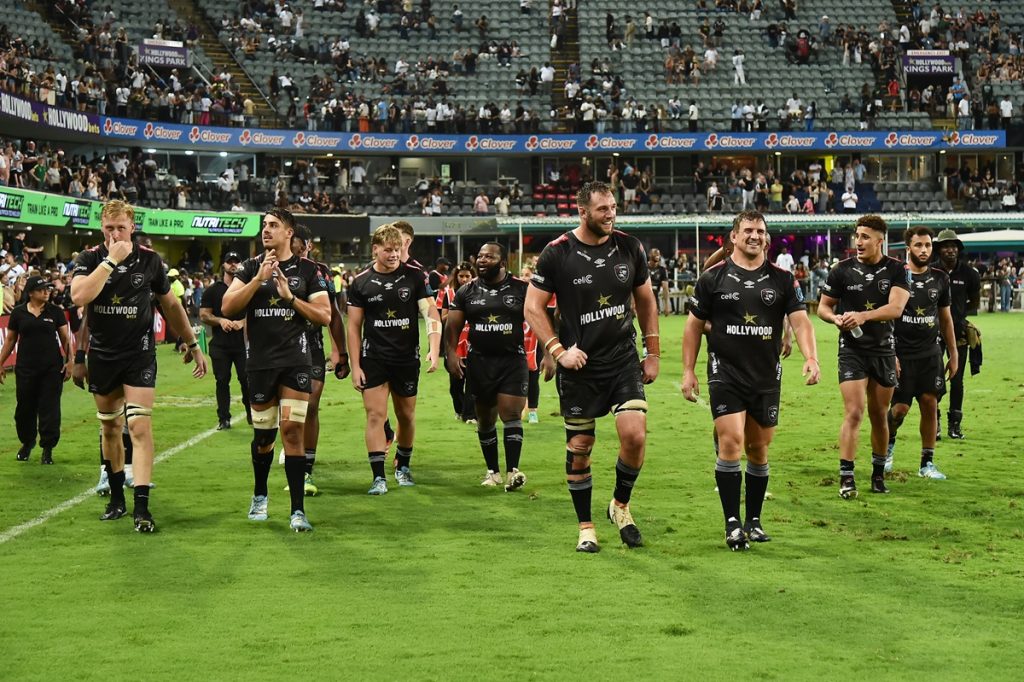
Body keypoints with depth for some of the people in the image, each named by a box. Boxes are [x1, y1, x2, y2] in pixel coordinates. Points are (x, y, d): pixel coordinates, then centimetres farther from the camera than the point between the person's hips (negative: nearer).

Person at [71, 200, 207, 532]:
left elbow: (171, 304, 9)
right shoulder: (89, 259, -5)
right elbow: (79, 296, -25)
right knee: (110, 428, 12)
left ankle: (141, 506, -15)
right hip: (102, 353, 2)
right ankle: (116, 498, 27)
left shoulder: (149, 260, -3)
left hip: (139, 353, -2)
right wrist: (111, 261, -26)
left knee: (139, 426, -13)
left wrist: (193, 344, 11)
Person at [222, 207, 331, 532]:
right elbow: (228, 307, -7)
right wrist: (259, 278, -16)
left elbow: (324, 316, 0)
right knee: (263, 435, 10)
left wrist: (290, 298, -11)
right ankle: (260, 496, 34)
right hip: (260, 362, 2)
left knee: (293, 430, -11)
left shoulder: (307, 270, 4)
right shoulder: (251, 267, 6)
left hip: (295, 360, -1)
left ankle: (297, 510, -8)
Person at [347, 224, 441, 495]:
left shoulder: (415, 276, -1)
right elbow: (354, 326, 3)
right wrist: (355, 366, -2)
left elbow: (430, 313, -3)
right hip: (373, 358, -1)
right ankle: (378, 476, -6)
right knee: (375, 414, -8)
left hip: (407, 358, 1)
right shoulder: (360, 282, 0)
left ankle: (403, 466, 30)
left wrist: (434, 349, -17)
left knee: (406, 415, 10)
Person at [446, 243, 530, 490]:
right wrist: (451, 353, -7)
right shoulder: (466, 292, 6)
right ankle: (492, 471, 20)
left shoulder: (521, 289, 0)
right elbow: (453, 326, 7)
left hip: (512, 361, -3)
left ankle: (512, 470, -14)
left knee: (511, 414, -13)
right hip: (479, 361, 3)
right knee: (485, 419, 9)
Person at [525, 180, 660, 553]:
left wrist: (653, 353, 11)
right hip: (579, 366, -2)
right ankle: (586, 528, 17)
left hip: (624, 361, 2)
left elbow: (646, 301, 14)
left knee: (634, 435, -13)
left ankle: (621, 505, 13)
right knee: (579, 447, 3)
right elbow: (533, 307, -2)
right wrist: (559, 350, -12)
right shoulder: (557, 253, -7)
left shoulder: (629, 247, 3)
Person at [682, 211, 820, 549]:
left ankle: (753, 520, 22)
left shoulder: (782, 279, 4)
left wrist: (811, 359, -19)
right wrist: (688, 370, 3)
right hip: (725, 374, -2)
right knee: (731, 442, -13)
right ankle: (732, 524, -8)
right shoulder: (714, 277, 0)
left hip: (767, 378, 2)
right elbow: (694, 324, 7)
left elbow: (800, 321, -2)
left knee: (758, 450, 9)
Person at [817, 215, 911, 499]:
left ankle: (878, 473, 25)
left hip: (884, 350, 1)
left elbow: (896, 307, -16)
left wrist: (863, 315, -30)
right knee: (853, 412, -13)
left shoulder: (897, 270, -3)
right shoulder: (842, 270, -1)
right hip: (852, 350, -1)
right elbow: (823, 307, 7)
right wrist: (836, 318, -15)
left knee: (879, 415, 10)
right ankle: (846, 479, -11)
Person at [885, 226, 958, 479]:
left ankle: (927, 463, 9)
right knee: (900, 408, -5)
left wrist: (953, 354, 14)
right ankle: (888, 441, 26)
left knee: (930, 404, 1)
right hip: (902, 354, -4)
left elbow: (945, 318, 15)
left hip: (930, 354, 4)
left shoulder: (940, 279, 7)